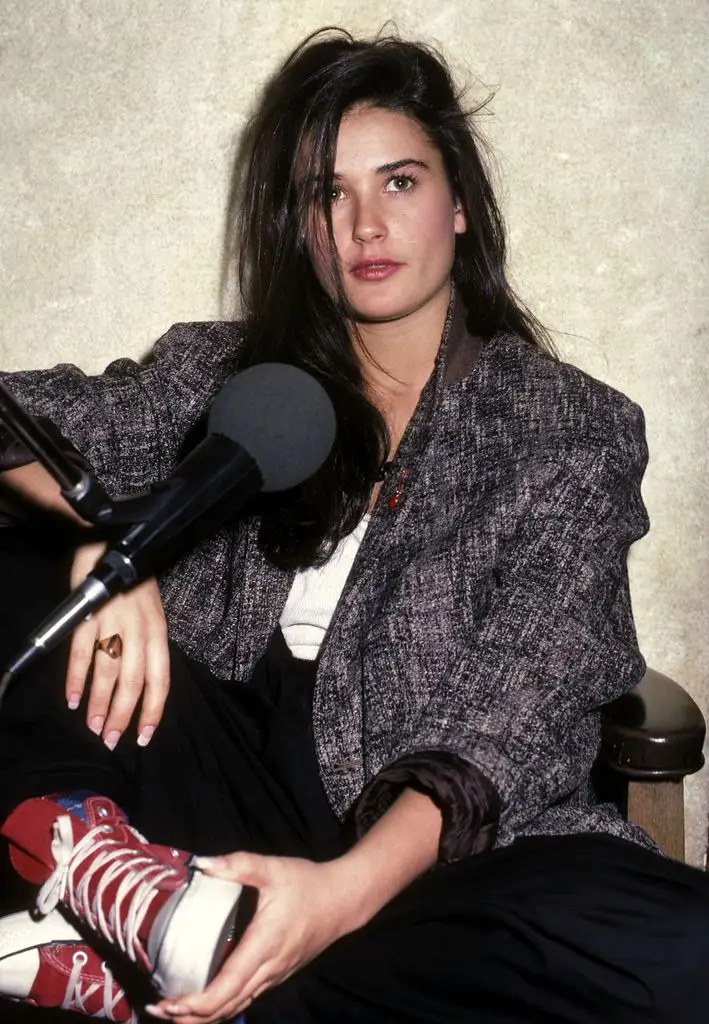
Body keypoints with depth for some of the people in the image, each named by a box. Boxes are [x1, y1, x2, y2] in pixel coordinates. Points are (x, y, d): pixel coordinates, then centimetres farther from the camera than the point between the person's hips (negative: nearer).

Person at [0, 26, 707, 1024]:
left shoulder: (573, 431, 3)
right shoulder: (226, 372, 13)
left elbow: (507, 727, -8)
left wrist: (349, 887, -25)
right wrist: (104, 533, -21)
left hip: (426, 851, -1)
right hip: (229, 784, 2)